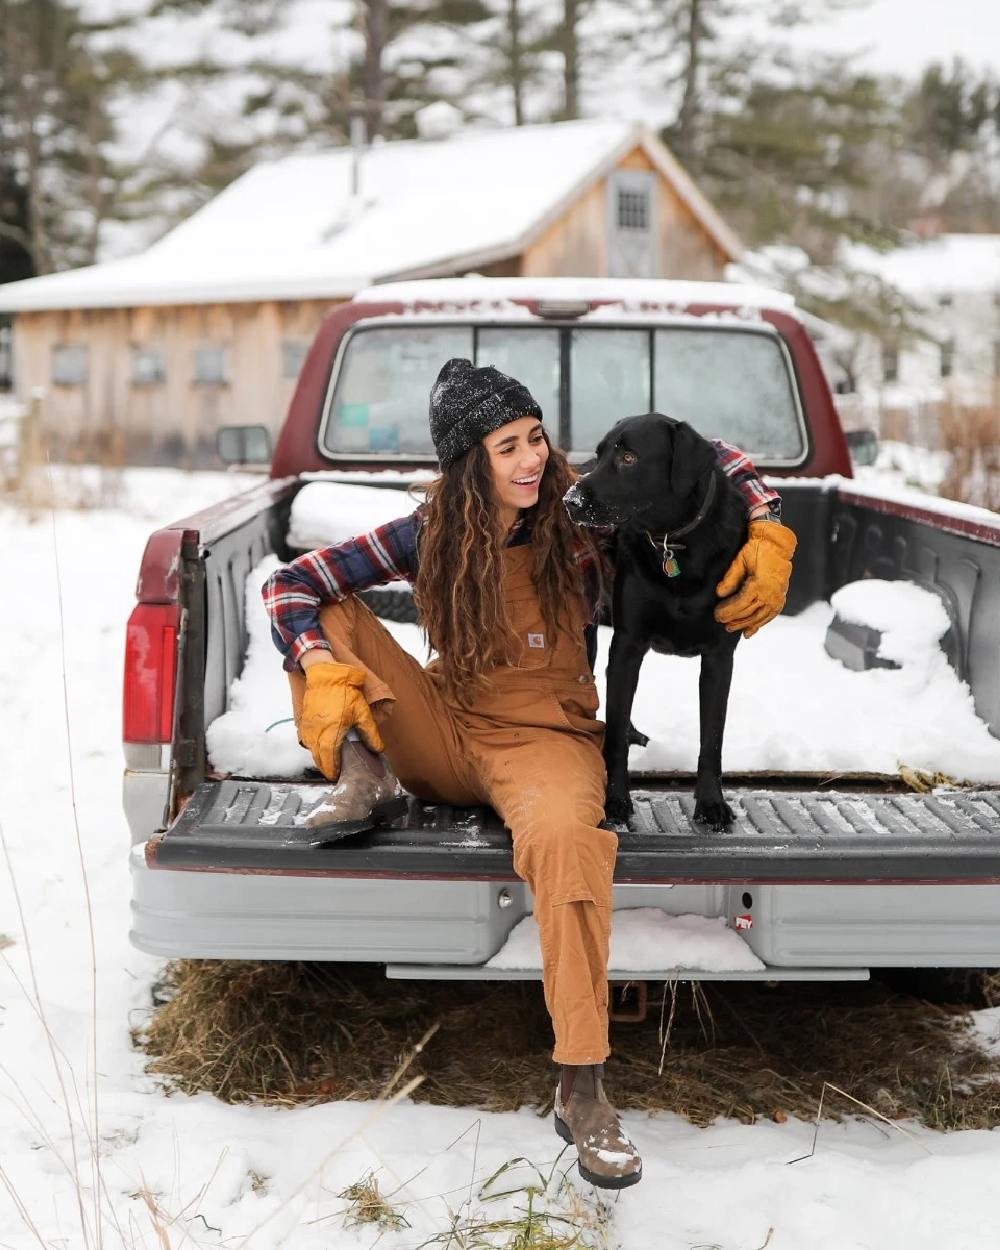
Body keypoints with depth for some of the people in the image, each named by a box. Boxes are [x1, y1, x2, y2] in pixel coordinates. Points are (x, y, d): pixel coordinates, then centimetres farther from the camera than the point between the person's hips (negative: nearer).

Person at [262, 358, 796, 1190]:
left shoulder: (580, 515, -6)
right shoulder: (431, 536, -3)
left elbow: (713, 461, 2)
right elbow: (291, 584, -5)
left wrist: (768, 539, -14)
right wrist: (323, 671, -23)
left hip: (546, 738, -3)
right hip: (445, 733, 3)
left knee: (567, 834, -39)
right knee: (325, 613, -10)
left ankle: (582, 1090, -36)